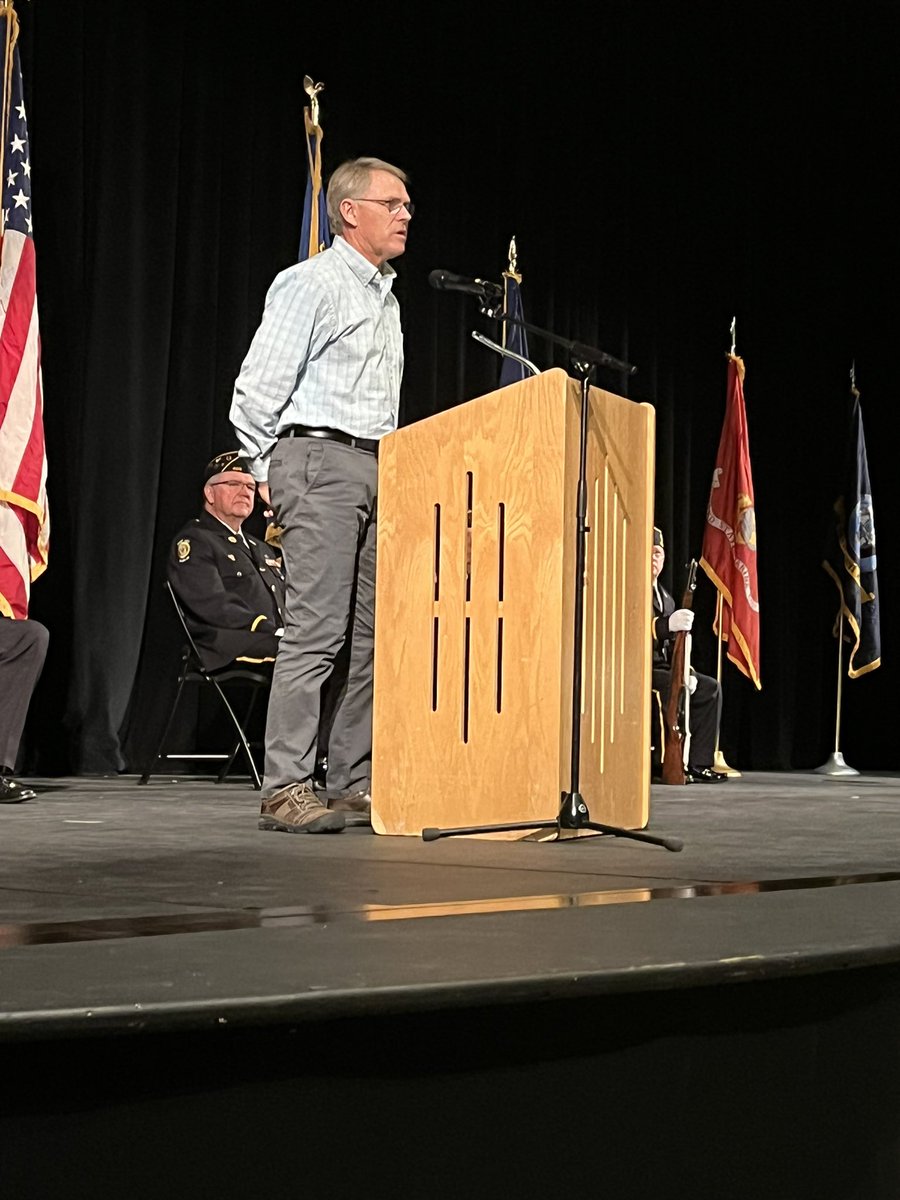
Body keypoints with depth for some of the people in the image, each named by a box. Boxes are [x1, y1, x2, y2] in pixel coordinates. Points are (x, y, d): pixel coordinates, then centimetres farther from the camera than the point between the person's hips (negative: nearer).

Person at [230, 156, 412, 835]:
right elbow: (258, 387, -9)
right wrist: (271, 474, -5)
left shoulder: (387, 299, 22)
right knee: (316, 630, -13)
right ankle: (286, 790, -12)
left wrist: (396, 465, 17)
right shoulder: (311, 284, -5)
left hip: (379, 470, 9)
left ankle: (355, 782, 11)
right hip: (322, 458, -9)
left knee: (376, 631, 6)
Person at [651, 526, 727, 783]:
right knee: (673, 686, -32)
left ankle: (698, 763, -7)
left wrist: (686, 672, 3)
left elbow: (673, 645, 22)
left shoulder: (666, 598, 21)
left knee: (710, 688, -3)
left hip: (662, 666, 9)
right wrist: (667, 624, -34)